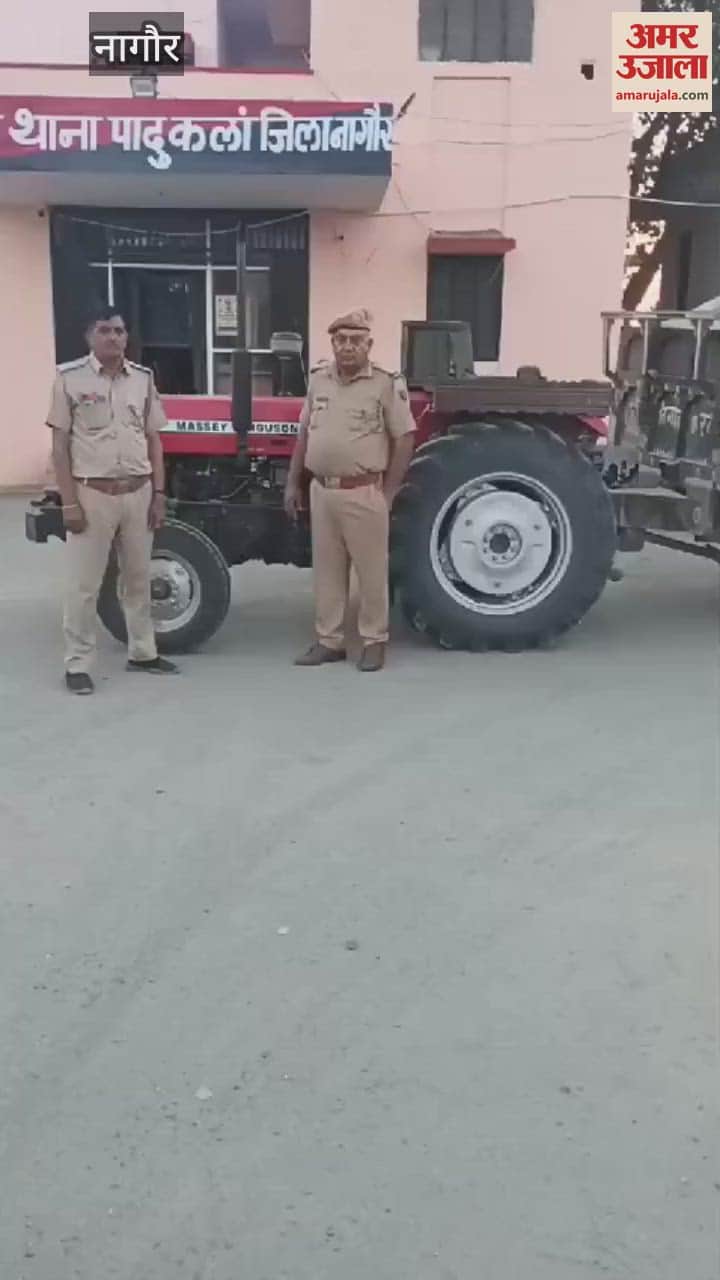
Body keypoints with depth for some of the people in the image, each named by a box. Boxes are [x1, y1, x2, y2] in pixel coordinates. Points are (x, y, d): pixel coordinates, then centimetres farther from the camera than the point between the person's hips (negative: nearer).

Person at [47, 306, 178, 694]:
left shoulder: (143, 378, 7)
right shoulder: (70, 377, -5)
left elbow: (153, 440, 11)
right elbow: (60, 445, -6)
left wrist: (158, 493, 4)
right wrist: (69, 502, -11)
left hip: (137, 492, 4)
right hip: (92, 493, -4)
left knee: (138, 578, 15)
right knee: (83, 584, 2)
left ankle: (142, 652, 28)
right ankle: (78, 664, 11)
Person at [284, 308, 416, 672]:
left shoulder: (386, 385, -7)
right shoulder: (318, 380, 9)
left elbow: (404, 439, -6)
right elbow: (304, 434, 15)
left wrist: (389, 492, -9)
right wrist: (293, 483, 11)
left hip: (364, 494, -5)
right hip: (321, 490, 5)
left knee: (371, 571, 3)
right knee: (327, 570, 11)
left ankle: (374, 641, 15)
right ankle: (328, 641, 21)